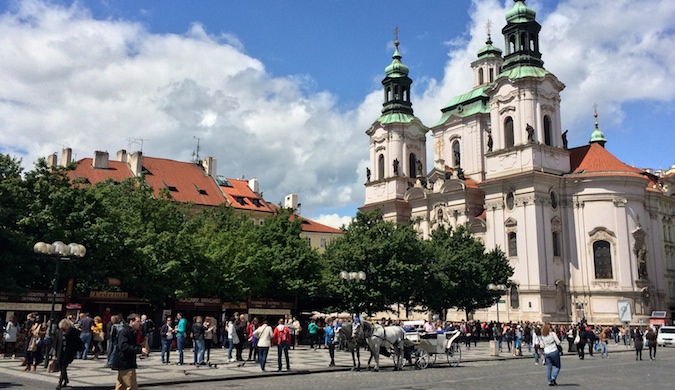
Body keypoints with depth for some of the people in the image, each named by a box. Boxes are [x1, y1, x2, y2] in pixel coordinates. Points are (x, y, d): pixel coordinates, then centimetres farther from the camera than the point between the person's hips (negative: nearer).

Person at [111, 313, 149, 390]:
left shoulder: (132, 332, 14)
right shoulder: (124, 331, -16)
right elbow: (123, 346, -28)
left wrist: (141, 350, 1)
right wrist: (140, 349, -29)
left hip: (127, 363, 10)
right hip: (125, 364, -10)